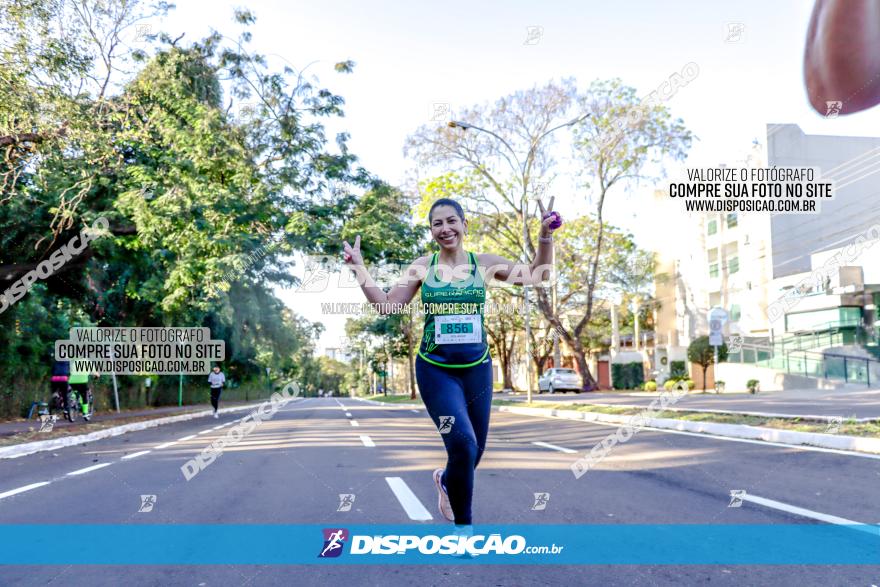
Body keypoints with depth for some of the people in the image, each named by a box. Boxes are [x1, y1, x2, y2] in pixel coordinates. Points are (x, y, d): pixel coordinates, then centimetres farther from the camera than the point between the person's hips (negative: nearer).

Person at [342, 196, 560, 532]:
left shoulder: (484, 263, 0)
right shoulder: (422, 267, -1)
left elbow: (537, 276, -1)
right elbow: (386, 305, 0)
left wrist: (545, 237, -13)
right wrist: (359, 268, -7)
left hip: (476, 368, 2)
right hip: (436, 369, -2)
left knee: (474, 449, 12)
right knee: (462, 444, -18)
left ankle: (446, 481, 48)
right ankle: (463, 524, 5)